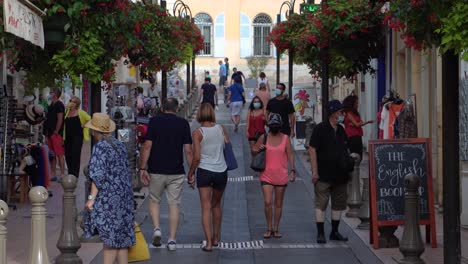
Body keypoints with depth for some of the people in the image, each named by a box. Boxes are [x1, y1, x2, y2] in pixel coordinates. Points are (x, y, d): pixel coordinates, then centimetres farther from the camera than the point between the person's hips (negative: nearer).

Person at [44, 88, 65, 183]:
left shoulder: (59, 105, -11)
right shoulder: (51, 105, 17)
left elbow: (60, 120, -16)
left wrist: (56, 132, -17)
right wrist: (47, 132, 15)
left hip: (57, 134, -9)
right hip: (50, 134, 9)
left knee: (60, 155, -8)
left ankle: (62, 175, -8)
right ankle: (53, 175, 16)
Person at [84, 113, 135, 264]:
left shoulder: (100, 147, -12)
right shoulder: (119, 145, 11)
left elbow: (98, 175, -18)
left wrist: (92, 198, -15)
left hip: (108, 198, -8)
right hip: (124, 197, 8)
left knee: (110, 239, -6)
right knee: (122, 238, 11)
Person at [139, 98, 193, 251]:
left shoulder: (154, 121, -3)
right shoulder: (183, 123, 0)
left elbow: (147, 146, -9)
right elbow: (188, 150, -3)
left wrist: (142, 168, -5)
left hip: (156, 170, 0)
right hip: (177, 172, 1)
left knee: (154, 200, 18)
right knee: (174, 204, 7)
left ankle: (156, 228, -3)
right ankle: (172, 240, 5)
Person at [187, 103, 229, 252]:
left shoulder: (197, 133, -10)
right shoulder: (221, 129, -1)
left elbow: (196, 157, -12)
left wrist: (190, 173, 0)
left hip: (204, 171, -3)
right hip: (221, 171, 3)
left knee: (206, 208, 1)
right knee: (216, 205, 21)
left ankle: (209, 242, -7)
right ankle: (216, 238, 30)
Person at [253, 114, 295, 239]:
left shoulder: (285, 138, 2)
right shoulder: (263, 138, 3)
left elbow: (290, 155, 0)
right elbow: (253, 151, 12)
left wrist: (292, 170, -10)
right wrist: (258, 149, -10)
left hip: (281, 176, 1)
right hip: (267, 176, -1)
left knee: (278, 204, 8)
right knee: (267, 202, -10)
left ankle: (276, 229, 18)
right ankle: (269, 228, 4)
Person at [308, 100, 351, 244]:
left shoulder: (341, 130, 12)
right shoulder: (320, 129, -9)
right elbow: (312, 150, -12)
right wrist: (315, 171, -15)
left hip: (340, 175, 7)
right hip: (324, 176, -7)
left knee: (338, 204, 11)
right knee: (321, 204, -5)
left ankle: (335, 232, 22)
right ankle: (320, 233, 0)